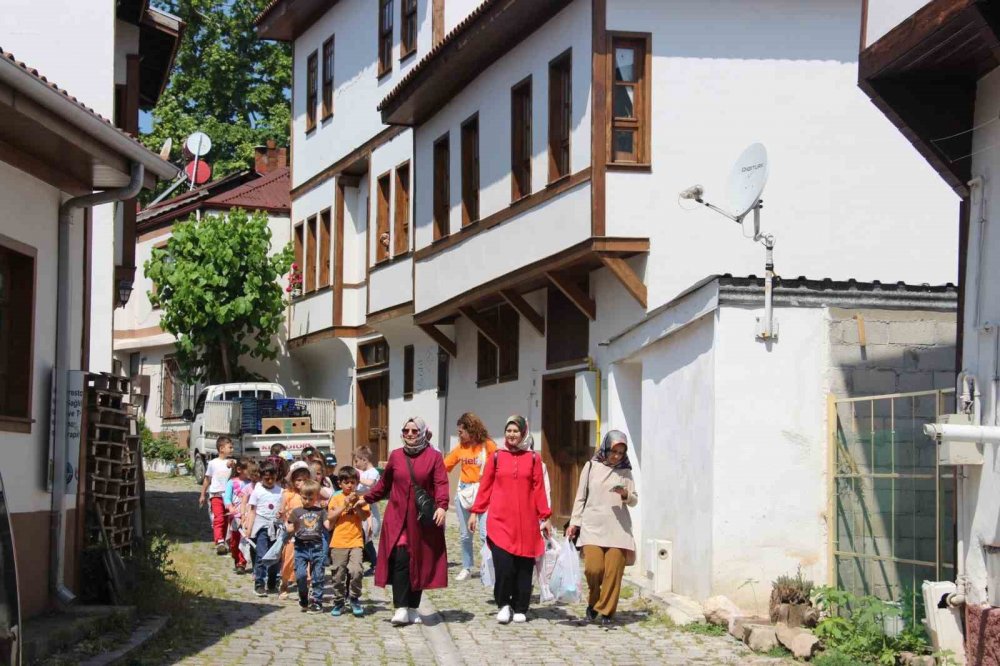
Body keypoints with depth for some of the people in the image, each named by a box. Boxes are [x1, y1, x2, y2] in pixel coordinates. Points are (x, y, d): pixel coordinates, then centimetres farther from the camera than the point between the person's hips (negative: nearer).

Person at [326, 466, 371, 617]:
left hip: (355, 541, 0)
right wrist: (345, 505, -12)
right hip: (338, 542, 1)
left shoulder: (360, 499, 8)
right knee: (339, 574, 5)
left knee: (356, 571, -17)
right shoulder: (336, 499, 6)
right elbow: (330, 517, -6)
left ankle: (355, 599, 3)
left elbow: (365, 517, -3)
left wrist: (356, 505, -15)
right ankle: (338, 602, 20)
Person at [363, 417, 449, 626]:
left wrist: (442, 506, -22)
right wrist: (366, 499, 13)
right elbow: (384, 484, 19)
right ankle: (400, 609, -14)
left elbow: (441, 484, -7)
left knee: (419, 563, 5)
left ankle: (413, 608, 17)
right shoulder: (396, 456, 10)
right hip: (398, 518, 1)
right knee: (400, 560, -12)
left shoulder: (434, 456, 2)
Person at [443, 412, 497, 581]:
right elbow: (444, 466, 8)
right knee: (464, 534, 11)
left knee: (485, 534, -12)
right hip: (464, 492, 5)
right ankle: (466, 568, 22)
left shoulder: (488, 446, -7)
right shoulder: (460, 448, 6)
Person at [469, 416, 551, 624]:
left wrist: (545, 517, 4)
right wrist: (475, 512, 6)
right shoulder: (496, 457, 6)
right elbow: (485, 487, 9)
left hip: (526, 523, 1)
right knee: (503, 565, -10)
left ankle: (520, 608, 16)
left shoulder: (533, 458, 6)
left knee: (524, 567, 3)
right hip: (499, 520, -1)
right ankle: (504, 604, 8)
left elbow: (539, 489, 6)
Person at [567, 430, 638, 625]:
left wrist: (626, 495, -13)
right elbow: (581, 497, 12)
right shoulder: (591, 467, 9)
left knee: (613, 571, -7)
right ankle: (593, 602, 13)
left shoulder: (625, 472, 11)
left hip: (617, 529, 1)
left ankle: (606, 611, 4)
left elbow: (634, 500, 10)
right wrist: (574, 522, 7)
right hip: (593, 526, -1)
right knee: (593, 568, -13)